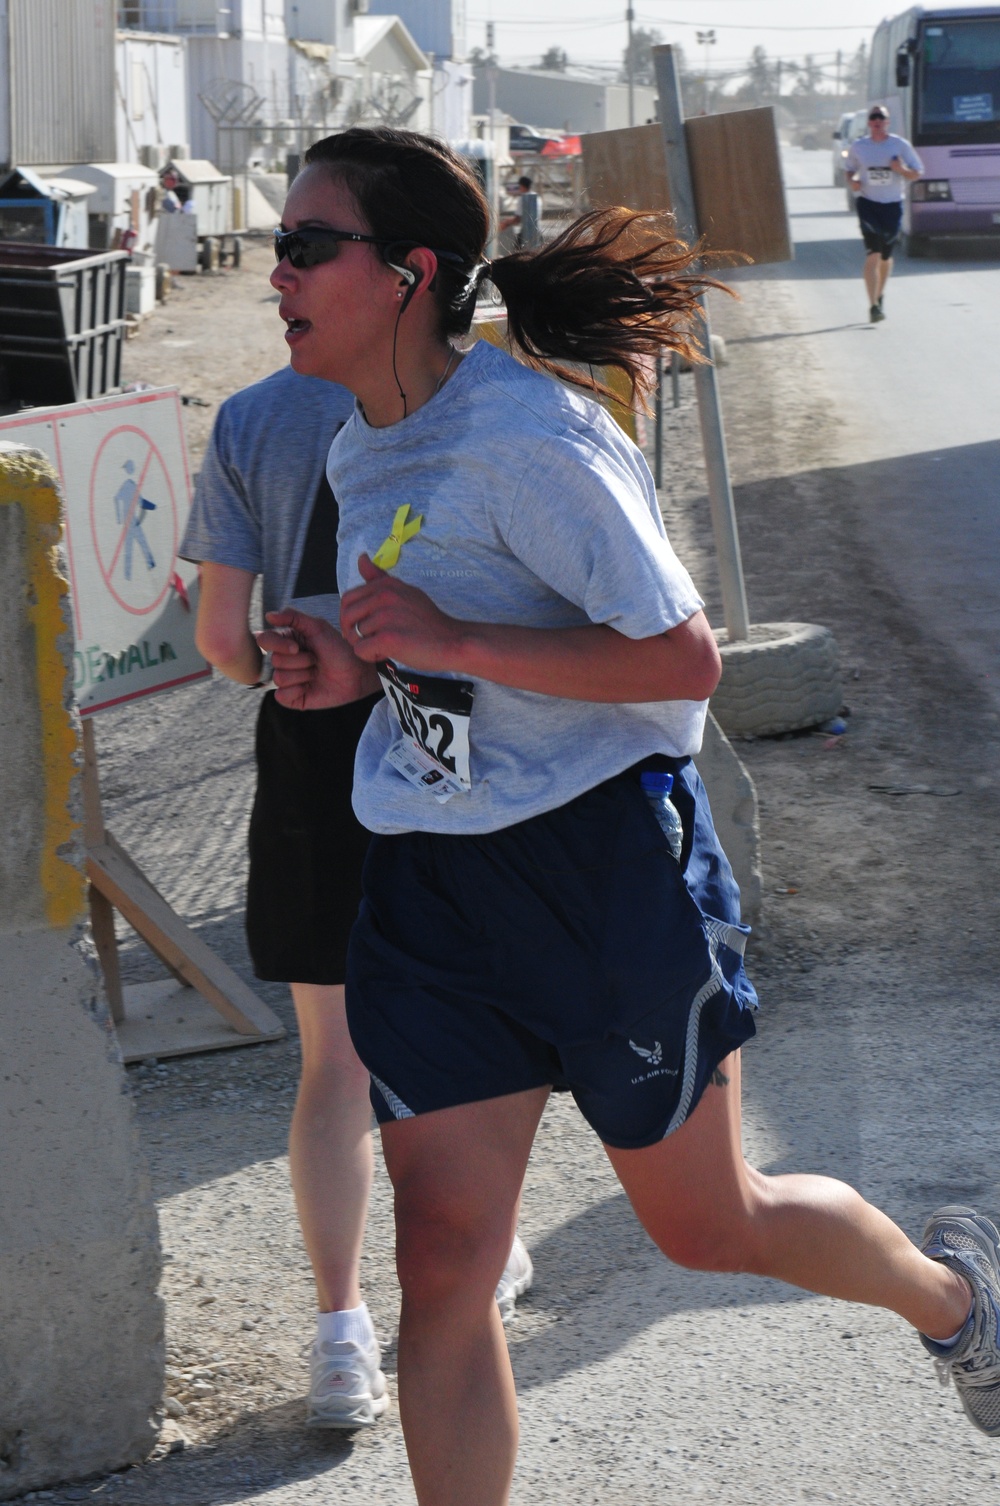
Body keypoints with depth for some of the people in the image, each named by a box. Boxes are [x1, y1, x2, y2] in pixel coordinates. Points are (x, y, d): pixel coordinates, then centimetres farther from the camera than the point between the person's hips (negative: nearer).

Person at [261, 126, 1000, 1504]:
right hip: (430, 883, 7)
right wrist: (354, 669, 0)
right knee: (441, 1269, 1)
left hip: (605, 866, -7)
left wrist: (447, 641, -25)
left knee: (704, 1222, 12)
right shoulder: (362, 453, 8)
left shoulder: (525, 437, -20)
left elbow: (685, 659, -21)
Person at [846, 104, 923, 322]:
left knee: (885, 255, 12)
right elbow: (850, 169, 17)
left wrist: (902, 170, -18)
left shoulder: (900, 145, -1)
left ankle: (880, 294, 39)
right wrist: (852, 180, -6)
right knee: (873, 253, -15)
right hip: (868, 204, -1)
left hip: (892, 204, 1)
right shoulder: (859, 147, 3)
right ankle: (873, 305, -18)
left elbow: (917, 173, 4)